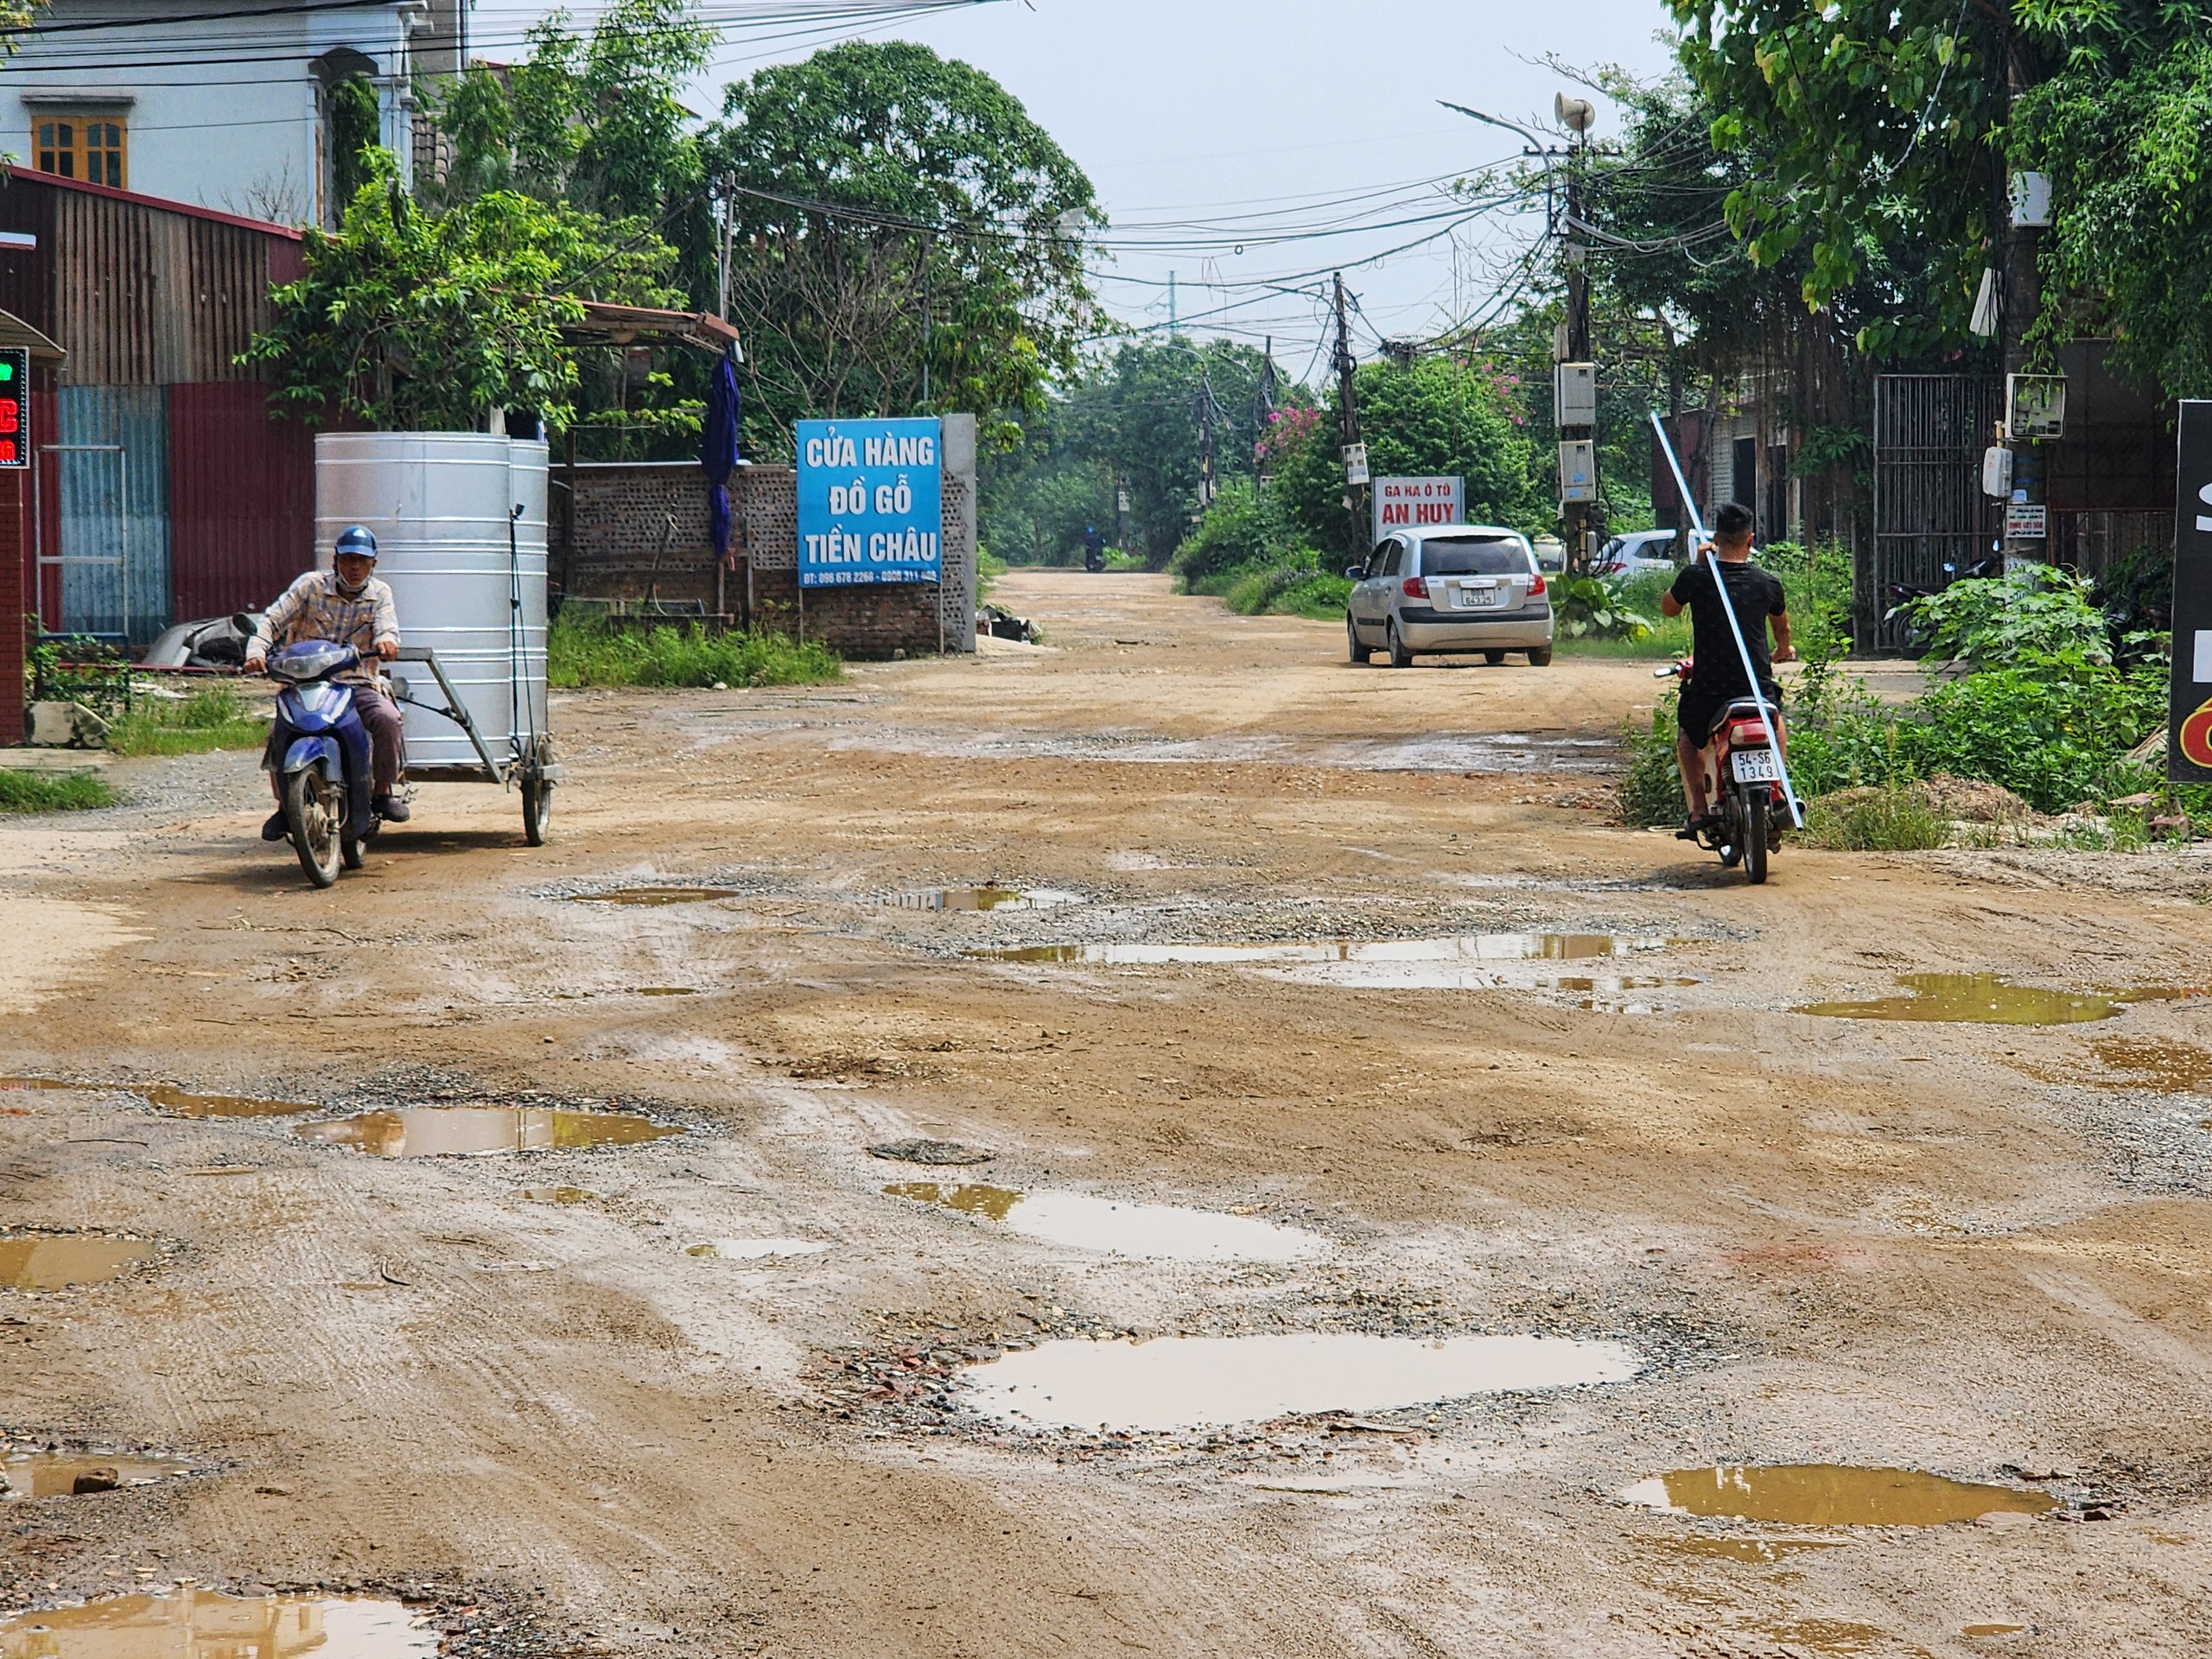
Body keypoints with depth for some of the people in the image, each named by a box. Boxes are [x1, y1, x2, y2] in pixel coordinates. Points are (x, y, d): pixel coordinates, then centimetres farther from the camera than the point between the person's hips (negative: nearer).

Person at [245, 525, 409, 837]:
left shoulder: (379, 594, 9)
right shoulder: (311, 585, 4)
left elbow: (387, 626, -10)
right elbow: (274, 620, -3)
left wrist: (387, 642, -37)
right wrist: (256, 652, -23)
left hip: (359, 685, 1)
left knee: (387, 718, -29)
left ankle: (383, 792, -11)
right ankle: (284, 806, -4)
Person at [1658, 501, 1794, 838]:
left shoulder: (1696, 576, -9)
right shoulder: (1768, 583, -2)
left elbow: (1667, 608, 13)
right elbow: (1783, 629, 20)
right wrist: (1782, 652, 43)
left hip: (1707, 693, -1)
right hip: (1758, 690, 1)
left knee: (1687, 740, 29)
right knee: (1775, 715, 36)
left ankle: (1699, 808, 12)